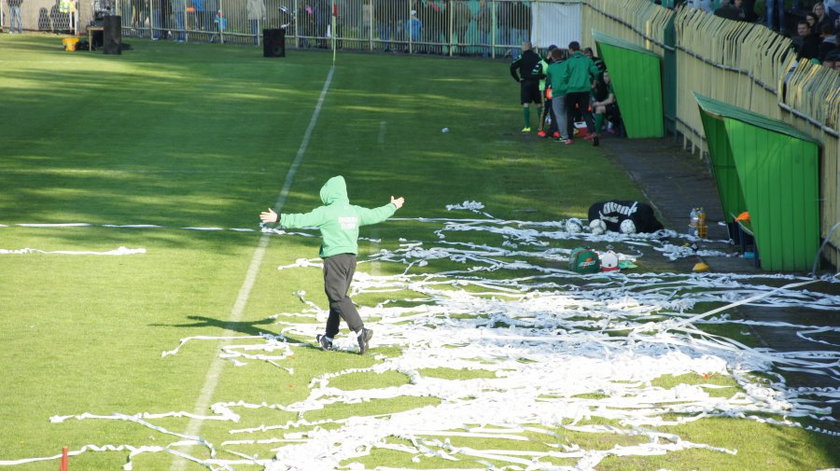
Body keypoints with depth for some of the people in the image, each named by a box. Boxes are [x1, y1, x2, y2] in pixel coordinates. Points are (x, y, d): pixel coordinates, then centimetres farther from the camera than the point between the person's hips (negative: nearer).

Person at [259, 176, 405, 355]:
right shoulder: (356, 212, 9)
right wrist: (393, 206, 43)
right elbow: (376, 215, 24)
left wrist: (279, 219, -11)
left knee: (338, 298, -7)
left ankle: (360, 331, -22)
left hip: (334, 258, -7)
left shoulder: (327, 212, -11)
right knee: (338, 297, 16)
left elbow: (303, 220, -16)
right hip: (351, 257, 7)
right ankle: (329, 337, 23)